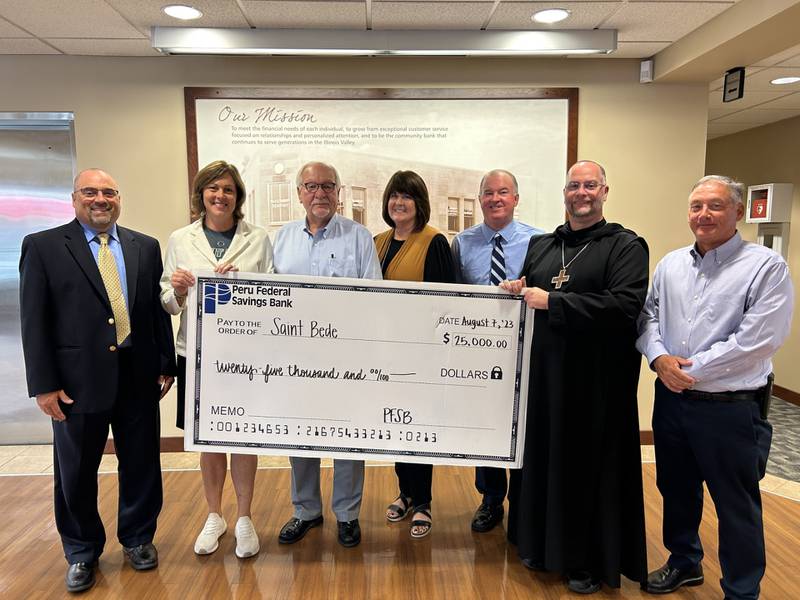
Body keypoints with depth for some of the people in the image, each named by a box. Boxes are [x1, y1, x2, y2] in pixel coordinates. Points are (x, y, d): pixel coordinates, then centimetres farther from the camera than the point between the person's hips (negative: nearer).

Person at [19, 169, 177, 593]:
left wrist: (167, 364, 4)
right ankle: (82, 551, 36)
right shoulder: (42, 246, -2)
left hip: (139, 377, 2)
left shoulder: (146, 247, 6)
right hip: (78, 380, -2)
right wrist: (43, 384, -8)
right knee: (75, 472, 13)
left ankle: (137, 538, 36)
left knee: (142, 464, 13)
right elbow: (34, 321, -5)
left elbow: (157, 309, 7)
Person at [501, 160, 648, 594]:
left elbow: (626, 304, -19)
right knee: (542, 460, 12)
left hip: (596, 381, -4)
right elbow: (525, 296, 22)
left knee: (589, 468, 6)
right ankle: (541, 544, 33)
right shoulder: (540, 245, 13)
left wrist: (552, 301, -18)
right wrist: (517, 293, -2)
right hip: (543, 374, 5)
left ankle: (588, 561, 26)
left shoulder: (626, 245, -4)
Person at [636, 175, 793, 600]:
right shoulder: (670, 264, 8)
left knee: (736, 507, 10)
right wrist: (659, 358, -12)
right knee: (676, 489, 21)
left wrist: (690, 371, -16)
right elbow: (648, 317, 7)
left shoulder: (766, 267, -10)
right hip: (671, 400, 6)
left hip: (730, 407, -5)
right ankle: (684, 562, 44)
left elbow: (757, 340, -18)